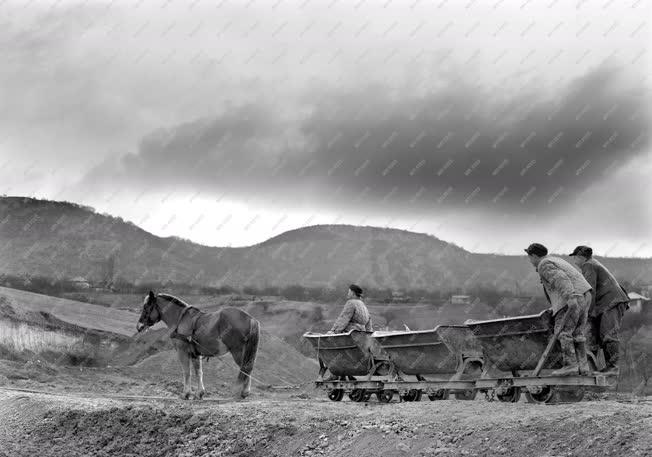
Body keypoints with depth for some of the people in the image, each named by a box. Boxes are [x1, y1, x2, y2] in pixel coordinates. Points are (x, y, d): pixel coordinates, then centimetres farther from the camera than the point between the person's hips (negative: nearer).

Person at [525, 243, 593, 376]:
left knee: (562, 331, -6)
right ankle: (582, 365, 7)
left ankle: (570, 365, -10)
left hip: (573, 298, -9)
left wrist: (570, 297, -35)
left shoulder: (544, 266, -6)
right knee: (576, 332, 11)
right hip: (584, 295, 9)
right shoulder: (556, 261, 25)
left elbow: (561, 279, -22)